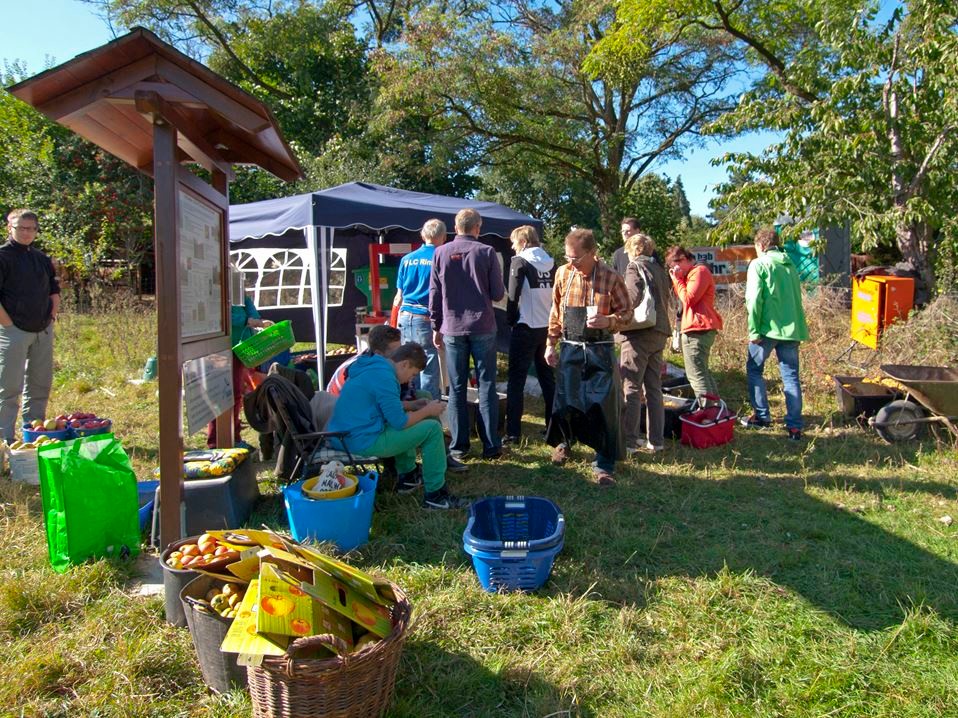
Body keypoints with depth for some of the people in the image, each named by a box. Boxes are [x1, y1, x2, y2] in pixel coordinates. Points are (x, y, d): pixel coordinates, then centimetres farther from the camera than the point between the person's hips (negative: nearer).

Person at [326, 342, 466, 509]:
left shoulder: (372, 367, 12)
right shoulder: (384, 377, -19)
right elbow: (399, 422, -18)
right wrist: (427, 411, -3)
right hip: (364, 442, -10)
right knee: (432, 429, -6)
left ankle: (408, 476, 34)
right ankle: (435, 494, -1)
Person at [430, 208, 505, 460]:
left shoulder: (441, 253, 3)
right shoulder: (486, 252, -3)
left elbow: (434, 294, 3)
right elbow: (498, 293, -2)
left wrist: (436, 327, 11)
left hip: (452, 329, 2)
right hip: (482, 328, -1)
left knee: (456, 388, 7)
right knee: (486, 387, 4)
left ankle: (458, 445, 10)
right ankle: (491, 446, 6)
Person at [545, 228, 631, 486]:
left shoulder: (611, 278, -9)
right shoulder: (563, 274, 1)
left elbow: (626, 313, -2)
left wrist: (608, 321, -22)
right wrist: (551, 344, 9)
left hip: (600, 351, -3)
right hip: (570, 349, 3)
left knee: (604, 407, -3)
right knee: (564, 401, 10)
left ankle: (604, 465, 9)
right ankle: (564, 442, 40)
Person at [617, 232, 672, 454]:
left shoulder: (634, 267, -6)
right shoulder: (660, 269, 16)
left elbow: (633, 297, -19)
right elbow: (666, 301, 17)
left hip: (638, 334, -7)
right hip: (659, 333, 7)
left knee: (631, 389, -4)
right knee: (654, 388, 12)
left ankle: (628, 442, -3)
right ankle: (656, 440, 16)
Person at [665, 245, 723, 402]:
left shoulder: (699, 271, -10)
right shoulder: (692, 273, 21)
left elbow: (688, 299, -16)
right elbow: (683, 298, 16)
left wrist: (678, 279, -6)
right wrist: (677, 279, 7)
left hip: (698, 330, -11)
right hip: (700, 329, 11)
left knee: (696, 374, -10)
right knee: (702, 372, 19)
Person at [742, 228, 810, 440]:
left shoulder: (759, 264, -4)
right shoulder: (790, 265, 14)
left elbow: (754, 298, -13)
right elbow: (796, 297, 16)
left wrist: (753, 330, -10)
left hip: (769, 327, -5)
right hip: (792, 328, 5)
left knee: (754, 369, 13)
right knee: (791, 376, 7)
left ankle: (761, 415, 16)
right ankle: (794, 426, 6)